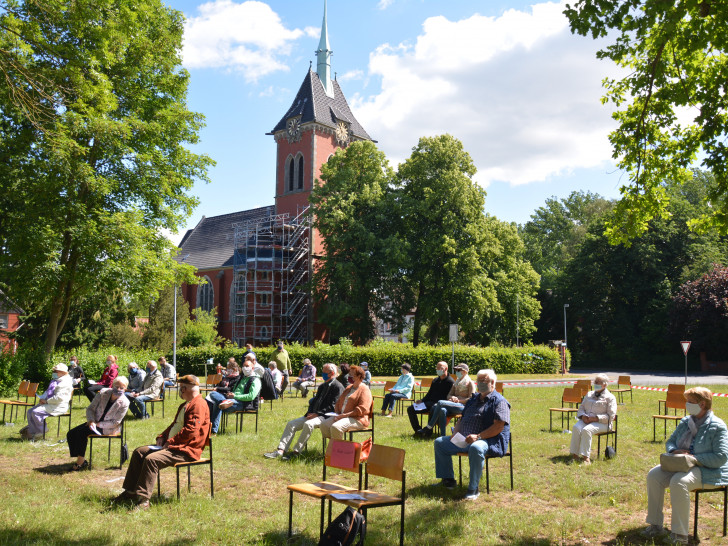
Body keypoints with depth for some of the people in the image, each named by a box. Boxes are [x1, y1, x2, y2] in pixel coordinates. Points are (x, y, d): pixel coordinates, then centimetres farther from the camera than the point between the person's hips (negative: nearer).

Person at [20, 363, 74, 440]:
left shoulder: (65, 383, -16)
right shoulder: (55, 380, 19)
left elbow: (59, 398, -24)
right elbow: (47, 391, 26)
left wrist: (47, 401, -17)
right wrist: (42, 398, 6)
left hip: (58, 407, -11)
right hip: (49, 404, 11)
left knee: (36, 412, -22)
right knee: (30, 411, 4)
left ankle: (41, 432, -5)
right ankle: (32, 432, 4)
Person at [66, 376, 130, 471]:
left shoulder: (124, 403, -15)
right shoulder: (103, 393, -5)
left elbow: (115, 422, -14)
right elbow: (90, 409, 1)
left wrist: (98, 424, -18)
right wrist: (91, 421, -17)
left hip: (108, 428, -6)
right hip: (95, 422, 6)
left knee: (82, 432, -26)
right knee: (71, 434, -11)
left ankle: (81, 461, -14)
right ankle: (81, 460, -6)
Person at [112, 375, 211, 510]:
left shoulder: (198, 404, -14)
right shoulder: (185, 405, 23)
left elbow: (191, 430, -23)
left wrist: (171, 442, -18)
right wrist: (162, 437, 10)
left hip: (186, 450, -11)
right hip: (174, 445, 11)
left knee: (151, 459, -29)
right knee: (139, 452, 7)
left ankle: (143, 499, -28)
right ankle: (130, 491, 11)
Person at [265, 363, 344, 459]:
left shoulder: (338, 387, -6)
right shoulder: (322, 386, 23)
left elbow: (333, 406, -14)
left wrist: (317, 414, -18)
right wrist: (310, 413, 1)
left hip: (325, 416, -9)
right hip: (314, 415, 9)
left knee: (308, 424, -36)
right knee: (291, 424, -5)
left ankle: (296, 451, -29)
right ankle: (280, 450, -11)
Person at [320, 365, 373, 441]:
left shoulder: (364, 390, -5)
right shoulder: (349, 388, 22)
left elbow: (362, 410, -17)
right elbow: (338, 402, 25)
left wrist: (344, 415, -19)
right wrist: (337, 414, 3)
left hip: (357, 419, -9)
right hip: (342, 416, 9)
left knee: (335, 427, -32)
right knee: (324, 424, -11)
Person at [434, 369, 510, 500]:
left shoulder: (499, 401, -4)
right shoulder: (474, 398, 22)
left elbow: (499, 427, -16)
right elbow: (462, 419, 27)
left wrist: (478, 436, -24)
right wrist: (456, 433, 6)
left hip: (489, 440, -9)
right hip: (463, 439, 9)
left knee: (476, 448, -42)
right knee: (440, 442, 4)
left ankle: (473, 489, -30)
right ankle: (448, 479, 8)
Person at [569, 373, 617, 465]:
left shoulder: (610, 397, 5)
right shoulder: (589, 394, 24)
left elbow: (610, 416, -5)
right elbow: (581, 408, 22)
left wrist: (596, 418, -17)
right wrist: (583, 416, -2)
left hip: (601, 423, -5)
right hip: (586, 420, 5)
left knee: (586, 430, -35)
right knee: (576, 428, -29)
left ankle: (585, 456, -34)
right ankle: (574, 454, -32)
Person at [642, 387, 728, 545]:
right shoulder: (686, 421, 12)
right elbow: (670, 441, 19)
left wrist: (694, 458, -22)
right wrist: (675, 451, -6)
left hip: (709, 471, -7)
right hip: (681, 466, 8)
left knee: (679, 481, -35)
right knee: (653, 475, -15)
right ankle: (655, 525, -9)